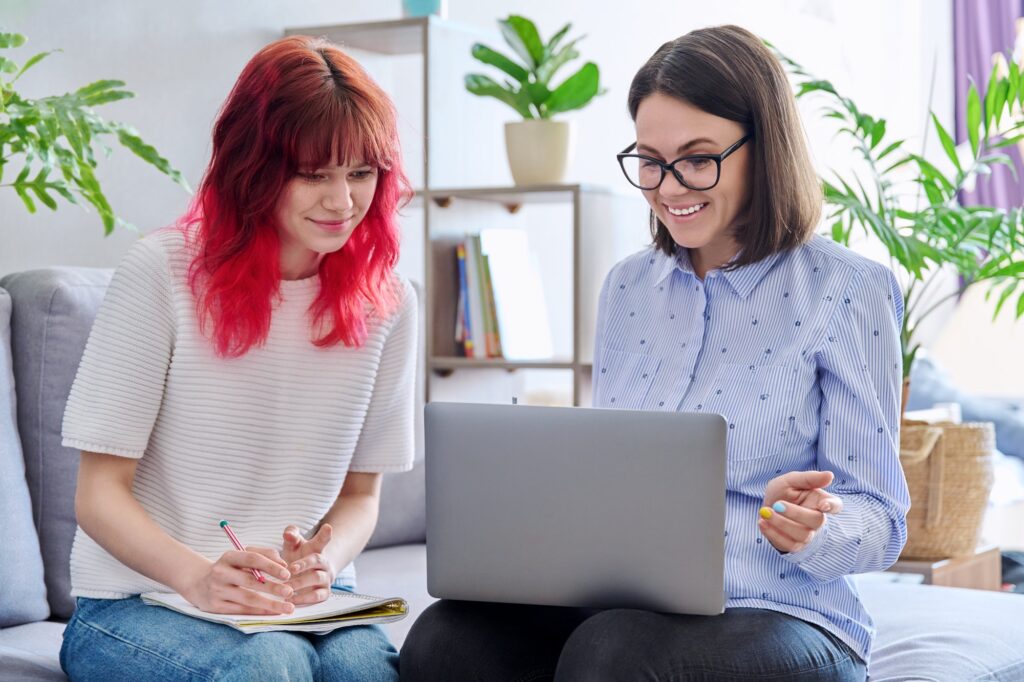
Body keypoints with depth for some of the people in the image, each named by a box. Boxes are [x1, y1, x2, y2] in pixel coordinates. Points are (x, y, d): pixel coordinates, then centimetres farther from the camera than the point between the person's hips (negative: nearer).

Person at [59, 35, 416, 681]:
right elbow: (100, 494, -7)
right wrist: (198, 576, -26)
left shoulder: (386, 300, 5)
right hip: (136, 602, -2)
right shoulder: (162, 271, -8)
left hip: (311, 604, 3)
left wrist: (324, 562, -11)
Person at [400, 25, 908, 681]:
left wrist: (808, 531, -25)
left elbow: (879, 519, -2)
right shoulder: (628, 289, 15)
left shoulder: (848, 291, -2)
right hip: (626, 605, 4)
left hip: (780, 619, -4)